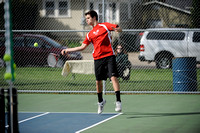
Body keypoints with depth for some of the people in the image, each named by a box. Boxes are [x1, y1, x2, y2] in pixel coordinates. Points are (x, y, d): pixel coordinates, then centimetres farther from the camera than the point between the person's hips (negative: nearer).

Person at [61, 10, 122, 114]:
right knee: (98, 81, 8)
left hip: (109, 56, -5)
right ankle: (100, 101, 27)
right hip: (97, 58, 5)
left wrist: (116, 29, -24)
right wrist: (68, 50, 20)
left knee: (113, 77, -17)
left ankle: (118, 101, -19)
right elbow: (82, 47, 21)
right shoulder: (90, 34, 20)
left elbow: (119, 29, 0)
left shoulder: (104, 26, 6)